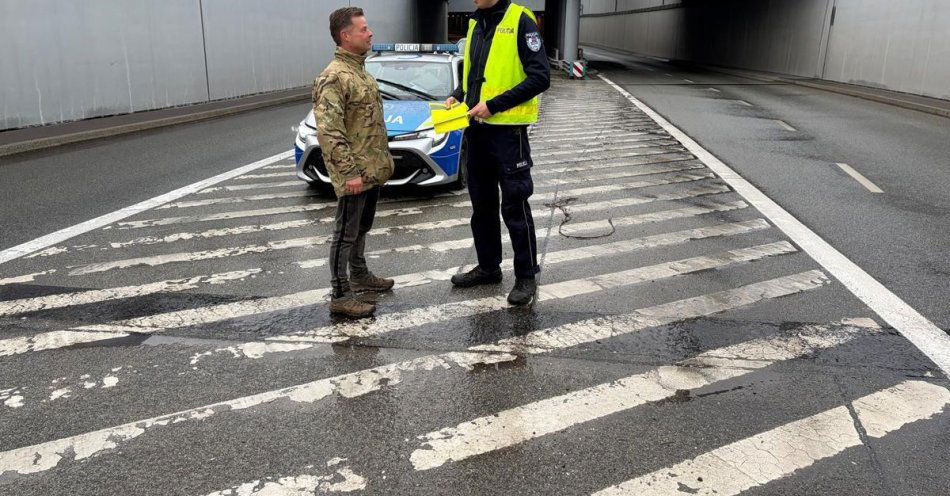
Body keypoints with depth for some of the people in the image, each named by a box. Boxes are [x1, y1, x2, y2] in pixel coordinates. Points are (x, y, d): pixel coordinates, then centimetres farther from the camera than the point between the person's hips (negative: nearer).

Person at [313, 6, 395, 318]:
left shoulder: (360, 70, 13)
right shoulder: (333, 78, -18)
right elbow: (329, 132, -23)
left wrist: (382, 158, 20)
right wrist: (349, 172, -25)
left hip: (373, 169, 9)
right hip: (355, 174, -9)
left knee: (362, 228, 21)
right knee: (346, 233, -2)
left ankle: (359, 275, 37)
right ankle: (340, 295, 6)